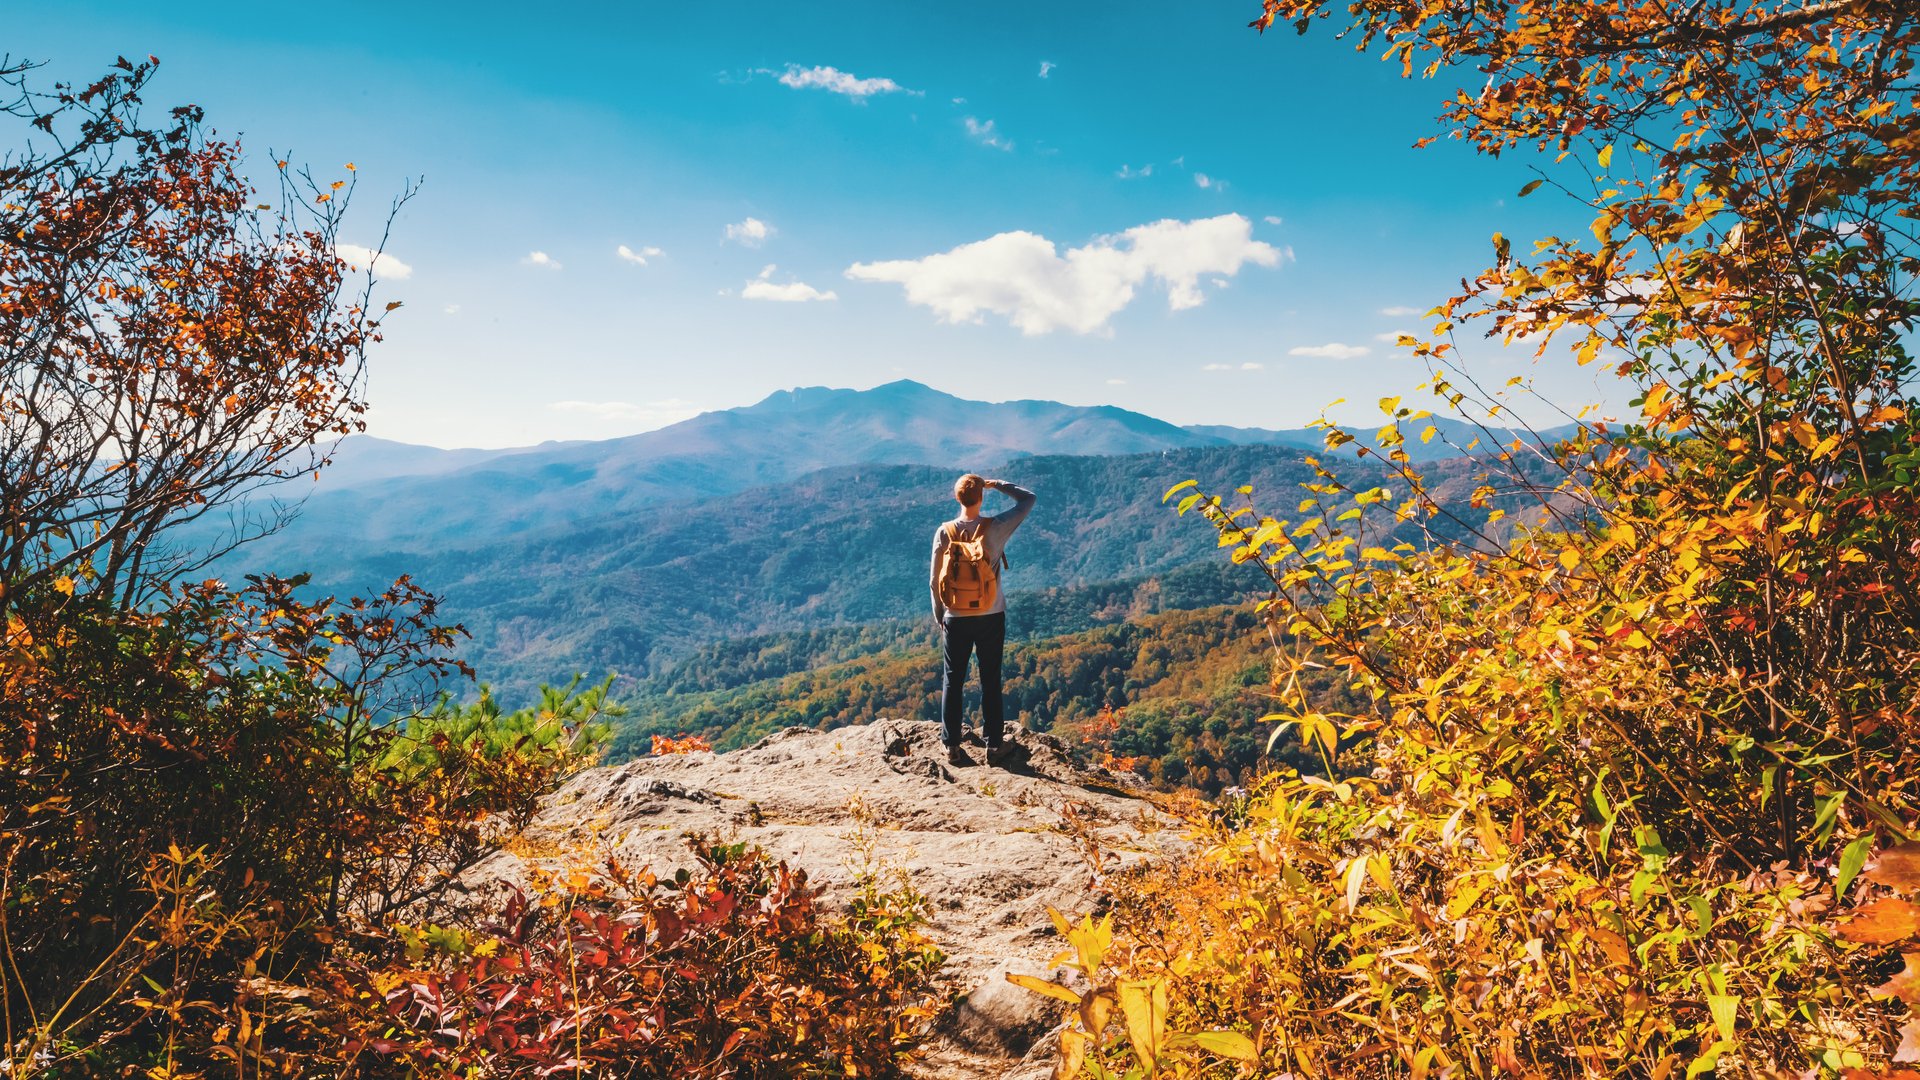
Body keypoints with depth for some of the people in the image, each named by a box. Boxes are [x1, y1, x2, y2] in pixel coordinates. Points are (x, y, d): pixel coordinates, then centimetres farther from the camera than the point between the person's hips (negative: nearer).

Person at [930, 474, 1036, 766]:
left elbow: (935, 581, -3)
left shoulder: (944, 532, -9)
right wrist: (997, 485, 6)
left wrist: (938, 616, 10)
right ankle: (993, 744, 17)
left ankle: (952, 745, 15)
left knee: (952, 681, 11)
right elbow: (1028, 499, 2)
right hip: (991, 617, 0)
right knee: (991, 681, 10)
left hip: (956, 618, 0)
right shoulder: (996, 528, -12)